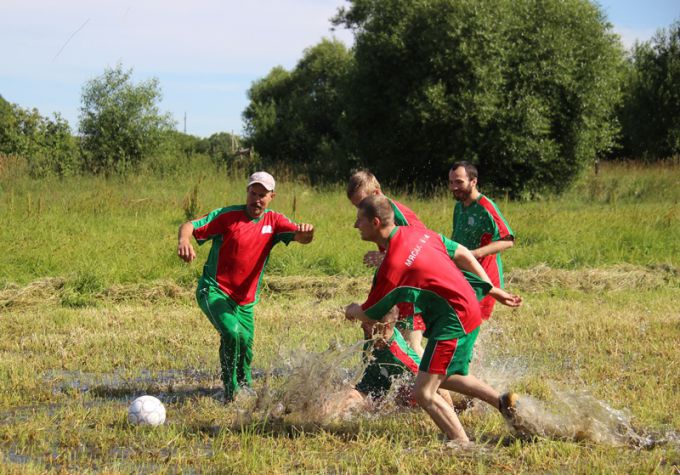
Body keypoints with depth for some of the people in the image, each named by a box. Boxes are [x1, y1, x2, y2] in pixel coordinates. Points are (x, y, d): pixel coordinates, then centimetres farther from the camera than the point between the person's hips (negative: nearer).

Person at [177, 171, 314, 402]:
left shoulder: (273, 221, 3)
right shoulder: (227, 216, -8)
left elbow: (301, 237, -11)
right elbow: (189, 226, -13)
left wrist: (306, 232, -37)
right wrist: (184, 240, -38)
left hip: (245, 301, 5)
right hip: (214, 291, -5)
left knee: (246, 347, 10)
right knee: (232, 333, -28)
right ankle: (230, 393, -15)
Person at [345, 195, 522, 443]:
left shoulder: (393, 264, -22)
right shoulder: (418, 233, 4)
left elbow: (370, 315, -9)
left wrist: (352, 310, 16)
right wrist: (493, 290, 24)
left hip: (453, 321, -10)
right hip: (469, 310, 10)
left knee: (424, 393, -9)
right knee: (443, 376, 29)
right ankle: (503, 402, 34)